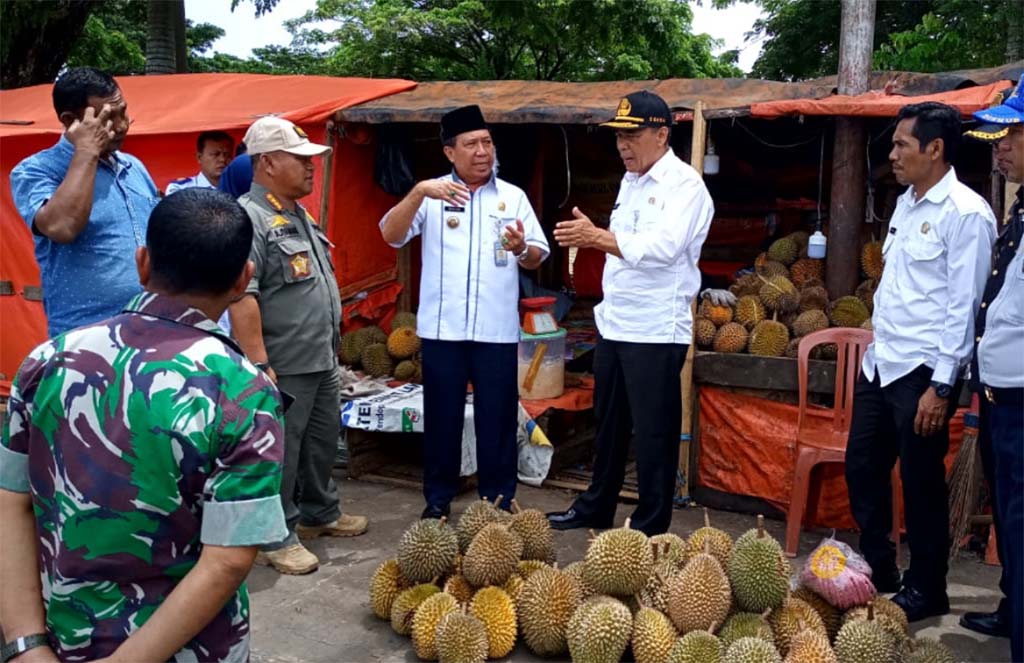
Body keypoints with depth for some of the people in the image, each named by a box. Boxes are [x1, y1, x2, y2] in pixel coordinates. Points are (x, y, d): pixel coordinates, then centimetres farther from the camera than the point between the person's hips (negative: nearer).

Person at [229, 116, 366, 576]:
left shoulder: (298, 215, 14)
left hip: (322, 361, 10)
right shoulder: (250, 217, -17)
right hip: (284, 368, -10)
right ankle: (275, 538, 16)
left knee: (322, 442, 21)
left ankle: (320, 514, 39)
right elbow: (241, 298, -24)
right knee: (279, 454, 3)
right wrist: (259, 366, -26)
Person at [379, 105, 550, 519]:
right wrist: (418, 192, -24)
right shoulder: (431, 195, 3)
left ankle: (498, 501, 20)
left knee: (498, 418, 7)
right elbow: (391, 235, -11)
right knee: (441, 416, 9)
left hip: (497, 330, 1)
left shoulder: (513, 197, 8)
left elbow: (538, 258, 5)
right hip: (442, 329, -1)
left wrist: (521, 249, -18)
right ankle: (438, 498, 24)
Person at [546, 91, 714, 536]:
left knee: (654, 433, 2)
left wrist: (597, 237, -32)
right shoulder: (630, 181, 14)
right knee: (609, 424, 19)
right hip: (614, 325, 9)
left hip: (656, 332, -8)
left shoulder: (684, 185, -12)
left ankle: (651, 528, 13)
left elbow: (662, 247, -27)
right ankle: (596, 508, 33)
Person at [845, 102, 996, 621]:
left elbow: (965, 305, -16)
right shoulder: (906, 203, 12)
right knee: (862, 470, 14)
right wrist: (875, 350, 17)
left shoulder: (965, 213, -13)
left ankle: (925, 592, 21)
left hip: (922, 372, -8)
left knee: (920, 484, 4)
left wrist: (941, 386, -18)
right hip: (879, 364, 8)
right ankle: (877, 573, 31)